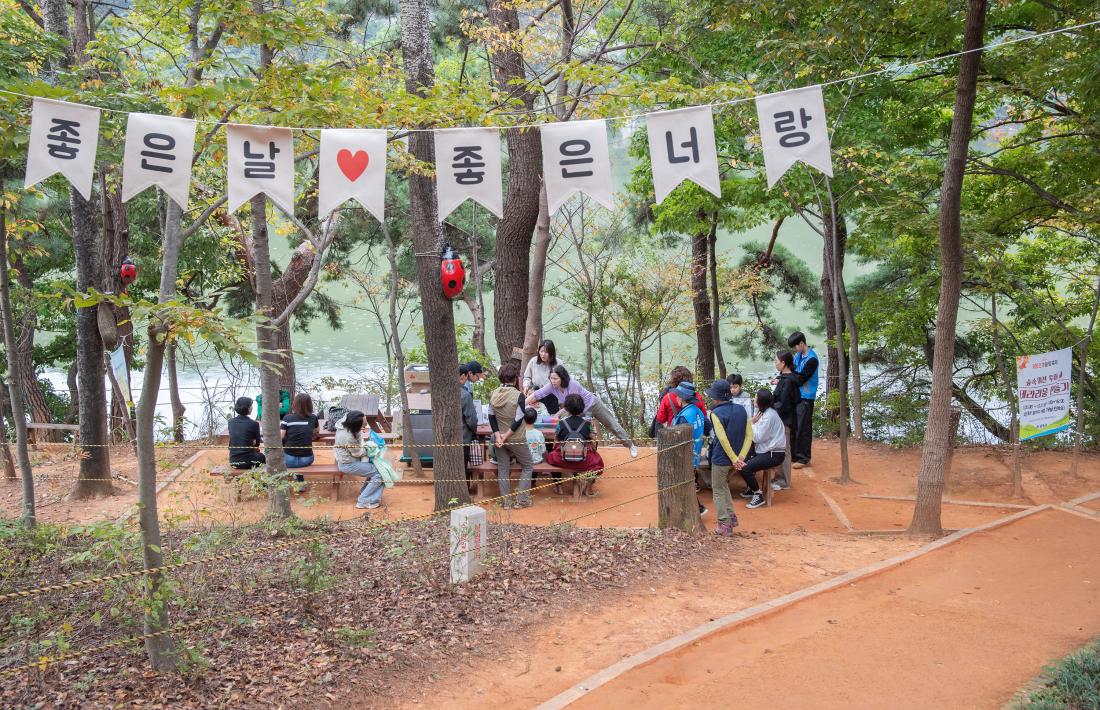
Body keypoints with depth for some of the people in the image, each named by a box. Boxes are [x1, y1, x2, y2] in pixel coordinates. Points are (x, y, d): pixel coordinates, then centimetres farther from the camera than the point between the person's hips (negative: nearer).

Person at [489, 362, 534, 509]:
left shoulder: (494, 394, -3)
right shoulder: (518, 395, -17)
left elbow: (491, 417, -3)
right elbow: (519, 419, -19)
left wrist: (498, 435, -6)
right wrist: (507, 435, -12)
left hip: (499, 438, 4)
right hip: (516, 439, -4)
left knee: (503, 469, 13)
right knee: (528, 466, 13)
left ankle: (506, 501, 16)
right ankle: (521, 499, 8)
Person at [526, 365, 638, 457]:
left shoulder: (573, 385, -38)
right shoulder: (552, 386, -23)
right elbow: (536, 394, -24)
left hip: (592, 404, -5)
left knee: (612, 425, 6)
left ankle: (630, 445, 22)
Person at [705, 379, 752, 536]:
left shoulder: (716, 413, -17)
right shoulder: (741, 409, 2)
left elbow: (723, 440, -23)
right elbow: (749, 435, -2)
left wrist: (734, 459, -16)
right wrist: (741, 456, -6)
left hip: (721, 459, -6)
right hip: (735, 457, 6)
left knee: (718, 491, 8)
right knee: (723, 485, 27)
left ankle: (725, 526, 9)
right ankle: (731, 516, 24)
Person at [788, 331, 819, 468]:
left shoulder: (811, 359, -17)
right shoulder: (798, 355, 8)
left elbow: (800, 380, -19)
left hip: (805, 397, -8)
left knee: (803, 428, -2)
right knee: (793, 426, 13)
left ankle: (803, 458, 6)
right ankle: (794, 455, 23)